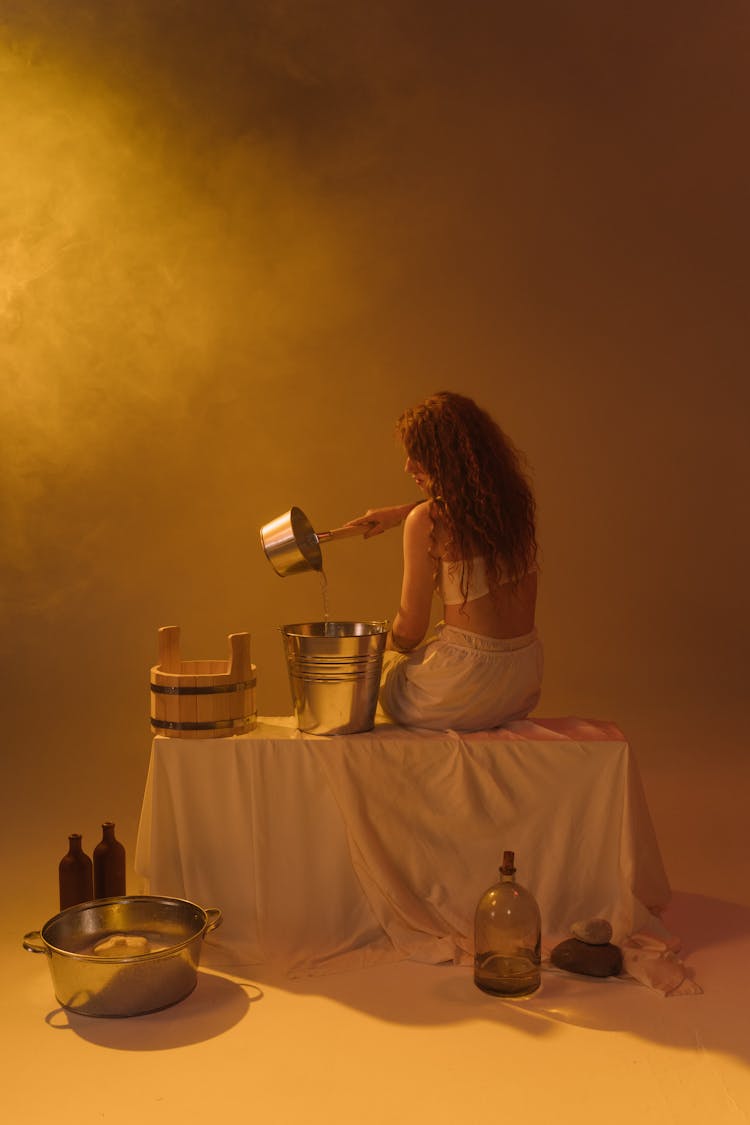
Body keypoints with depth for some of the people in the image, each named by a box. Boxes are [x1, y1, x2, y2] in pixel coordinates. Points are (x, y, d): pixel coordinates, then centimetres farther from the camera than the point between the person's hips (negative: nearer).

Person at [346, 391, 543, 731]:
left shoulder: (427, 521, -17)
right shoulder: (514, 500, 1)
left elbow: (410, 630, -9)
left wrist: (386, 649, 12)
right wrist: (398, 514, 30)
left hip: (467, 690, -6)